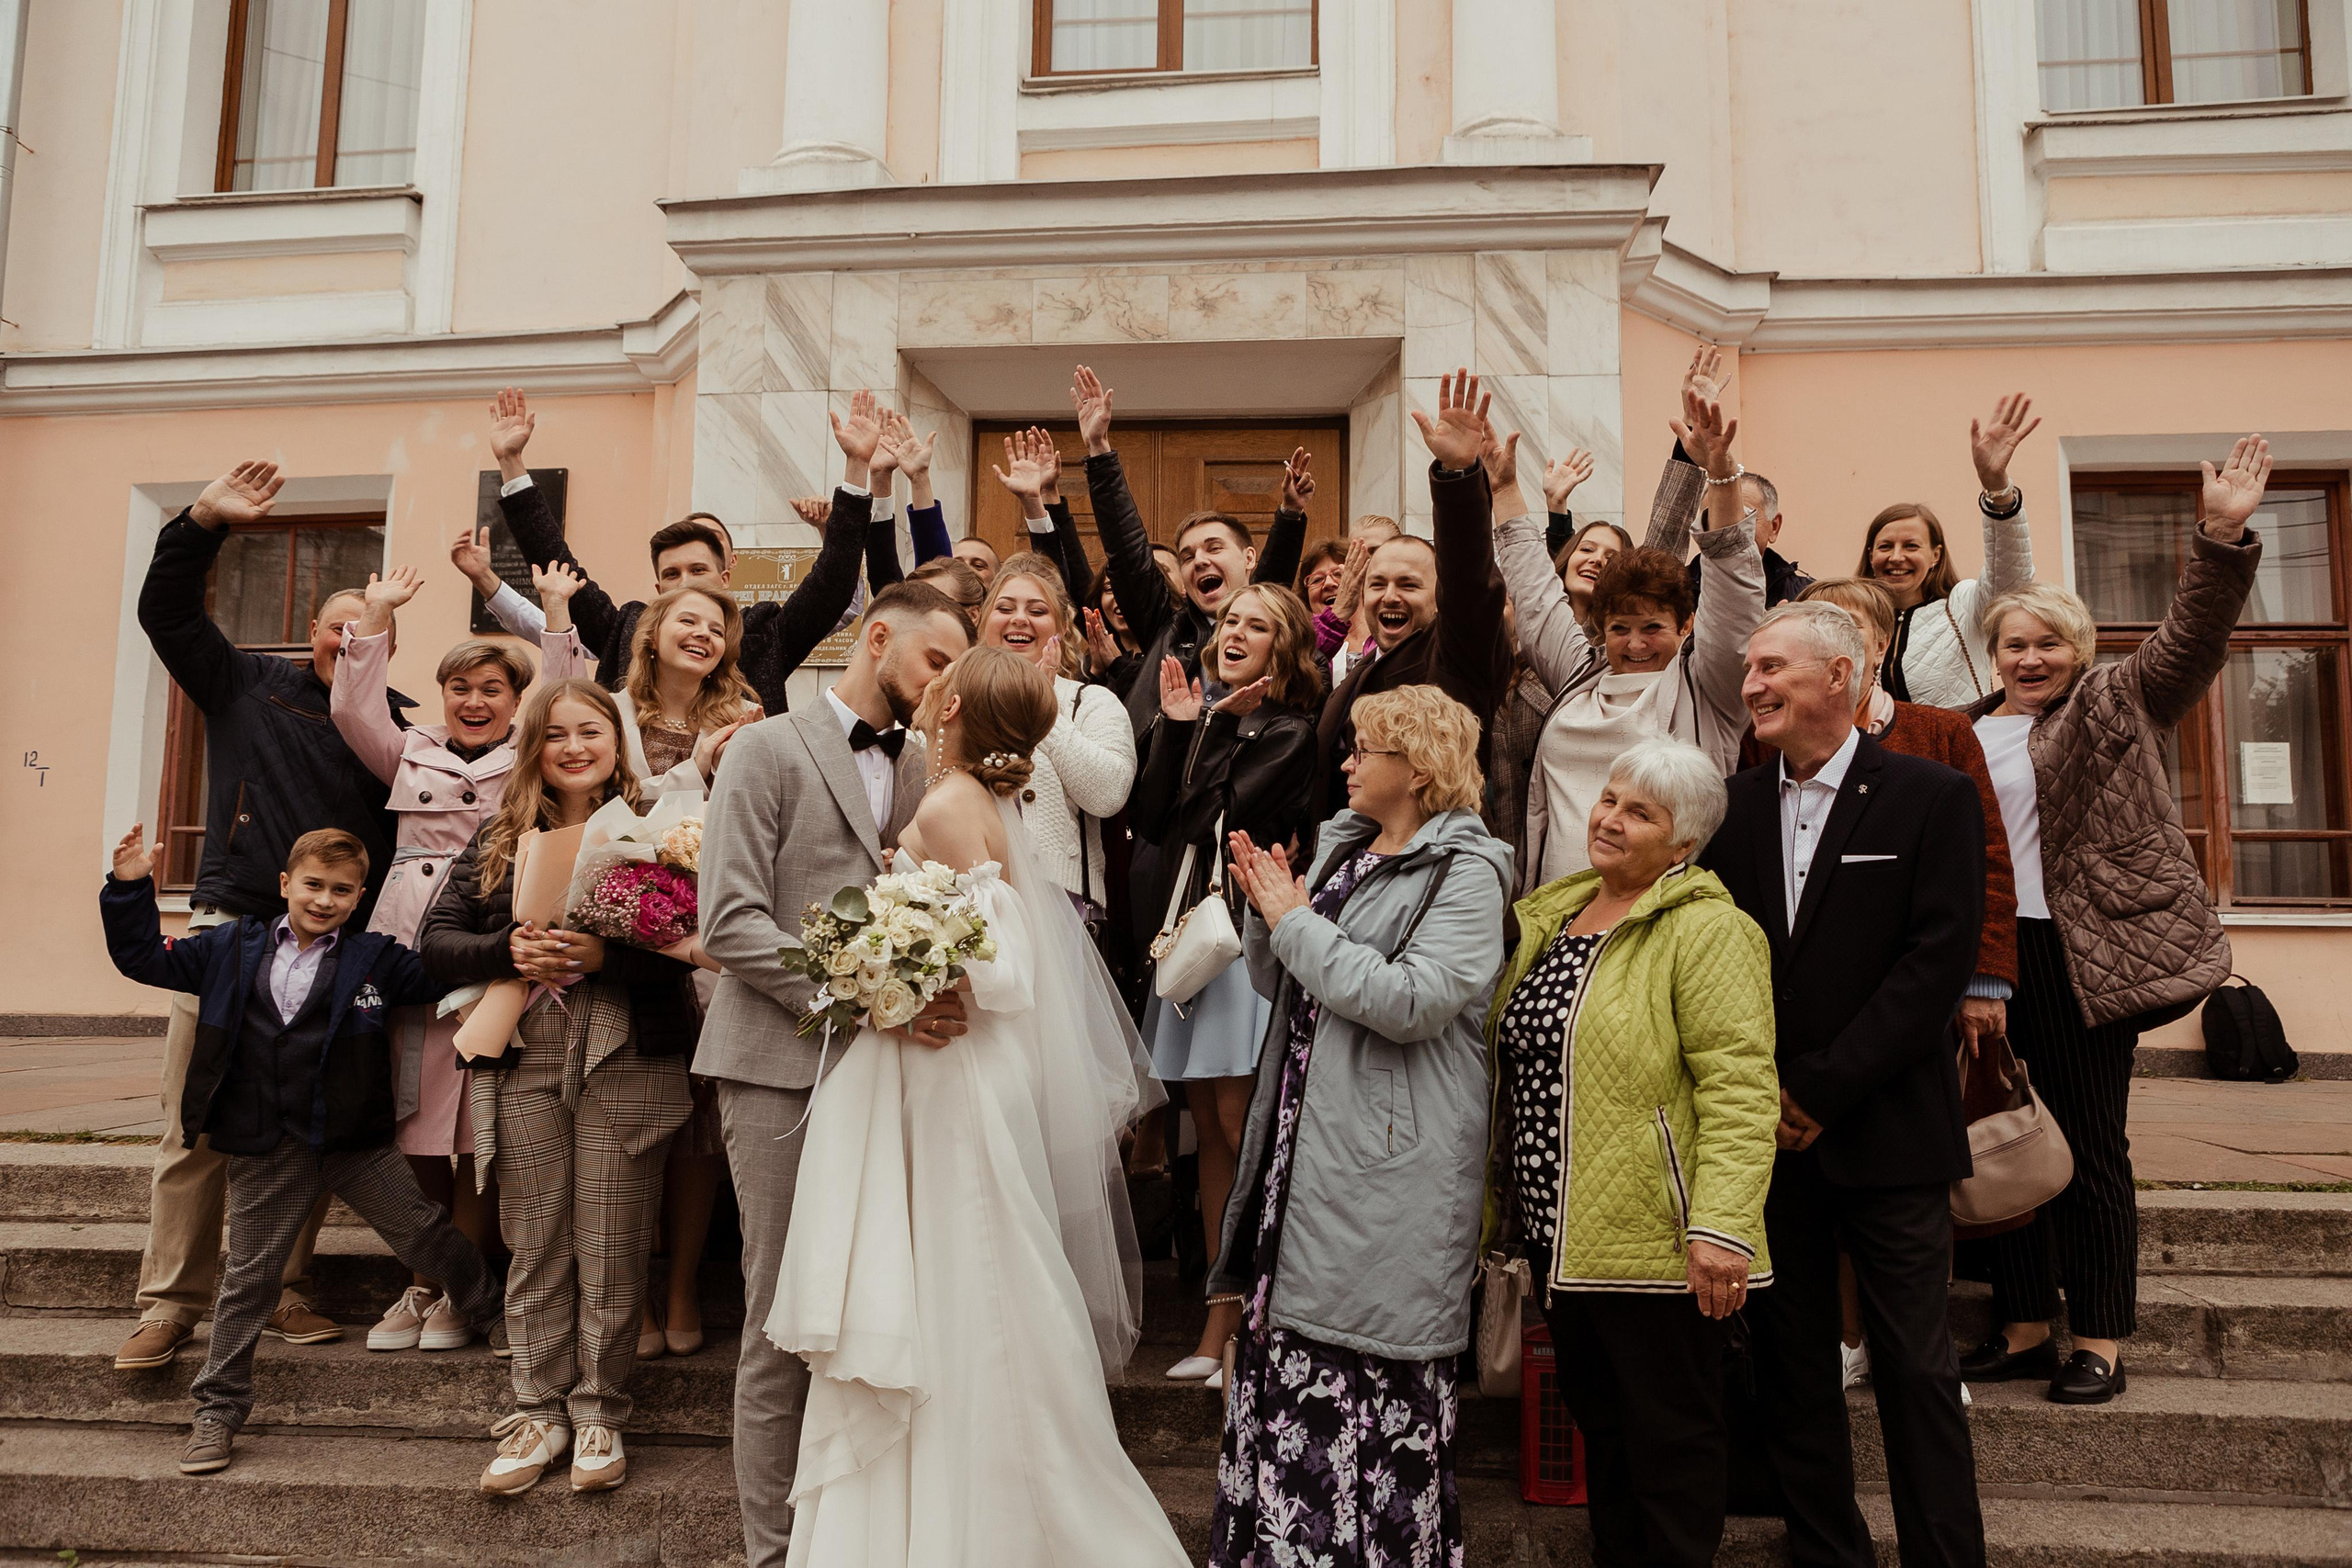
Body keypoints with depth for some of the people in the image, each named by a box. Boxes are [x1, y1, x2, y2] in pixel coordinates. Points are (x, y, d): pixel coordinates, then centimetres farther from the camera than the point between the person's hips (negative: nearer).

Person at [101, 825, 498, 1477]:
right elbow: (143, 957, 11)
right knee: (249, 1276, 9)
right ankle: (218, 1410, 20)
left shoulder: (375, 958, -1)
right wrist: (130, 887, 1)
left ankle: (495, 1309, 29)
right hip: (265, 1153, 1)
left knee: (425, 1233, 4)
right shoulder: (231, 948, 4)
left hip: (356, 1143, -1)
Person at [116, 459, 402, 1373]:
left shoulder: (400, 722, 9)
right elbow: (166, 612, 9)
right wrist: (203, 523, -4)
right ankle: (170, 1305, 9)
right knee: (194, 1126, 1)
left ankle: (282, 1295, 14)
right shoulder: (248, 686, 13)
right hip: (230, 928, 1)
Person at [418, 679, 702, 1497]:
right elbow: (438, 940, 8)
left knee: (610, 1247, 3)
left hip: (625, 1067, -2)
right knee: (535, 1247, 8)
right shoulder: (500, 838, 12)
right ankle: (539, 1411, 19)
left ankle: (598, 1413, 16)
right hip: (521, 1067, 3)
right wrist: (509, 951, -10)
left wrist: (604, 955, -22)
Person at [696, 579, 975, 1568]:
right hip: (785, 1067, -5)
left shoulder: (919, 771, 17)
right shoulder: (768, 750, 0)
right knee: (784, 1325, 2)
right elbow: (730, 921, -10)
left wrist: (930, 986, -7)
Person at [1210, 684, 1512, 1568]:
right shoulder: (1339, 846, 14)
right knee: (1283, 1334, 12)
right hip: (1303, 1134, 8)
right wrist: (1266, 913, -2)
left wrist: (1298, 922, -15)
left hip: (1387, 1160, -7)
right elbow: (1280, 987, 17)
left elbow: (1414, 1001, -22)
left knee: (1373, 1364, -1)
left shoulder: (1464, 874, -9)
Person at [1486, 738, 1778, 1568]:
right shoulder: (1549, 917, 13)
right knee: (1599, 1422, 19)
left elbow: (1739, 1087, -19)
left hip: (1651, 1238, -7)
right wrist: (1507, 1198, 20)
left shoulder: (1706, 930, -11)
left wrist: (1722, 1224, -27)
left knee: (1670, 1435, 5)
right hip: (1560, 1234, 8)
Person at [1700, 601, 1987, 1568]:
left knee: (1916, 1369, 3)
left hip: (1886, 1135, -4)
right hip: (1767, 1132, 4)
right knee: (1789, 1368, 10)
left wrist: (1822, 1093, -13)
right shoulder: (1735, 807, 9)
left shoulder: (1934, 798, -3)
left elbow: (1938, 962, -10)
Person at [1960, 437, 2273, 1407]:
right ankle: (2024, 1327, 21)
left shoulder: (2117, 703, 4)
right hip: (1987, 956, 4)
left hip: (2083, 954, -4)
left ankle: (2100, 1340, 13)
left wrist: (2221, 535, -23)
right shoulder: (1970, 735, 14)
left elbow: (2192, 638, -10)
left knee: (2090, 1143, 1)